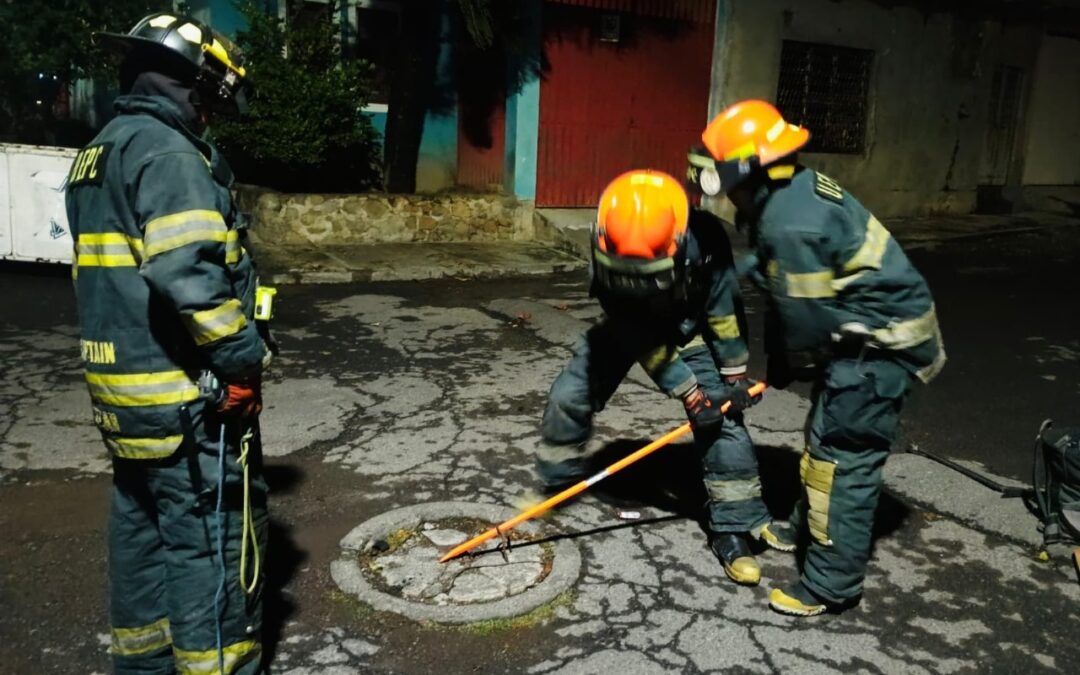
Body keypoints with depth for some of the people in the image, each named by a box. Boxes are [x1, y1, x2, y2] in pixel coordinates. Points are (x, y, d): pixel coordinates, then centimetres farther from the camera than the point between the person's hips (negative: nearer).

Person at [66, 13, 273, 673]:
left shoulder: (99, 154, 15)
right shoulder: (167, 154, -16)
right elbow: (189, 275, -28)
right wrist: (246, 352, -17)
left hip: (124, 386, 10)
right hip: (185, 395, -10)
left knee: (143, 526, 20)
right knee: (211, 540, 0)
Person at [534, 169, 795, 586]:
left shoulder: (704, 241, -36)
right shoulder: (608, 254, -35)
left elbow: (724, 311, -19)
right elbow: (640, 337, -30)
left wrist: (734, 378, -13)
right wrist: (690, 395, -29)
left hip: (689, 328, -1)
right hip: (628, 326, 1)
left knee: (722, 418, -11)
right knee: (568, 397, -5)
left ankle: (737, 524, 1)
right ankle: (557, 483, 19)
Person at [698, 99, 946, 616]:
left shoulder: (792, 223, -27)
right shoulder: (792, 194, 4)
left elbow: (807, 316, -20)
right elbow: (790, 298, 10)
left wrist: (790, 366, -1)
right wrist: (778, 361, 11)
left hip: (881, 340, -10)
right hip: (866, 331, 10)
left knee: (842, 456, -6)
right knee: (826, 437, 23)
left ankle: (831, 584, 3)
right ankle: (810, 524, 42)